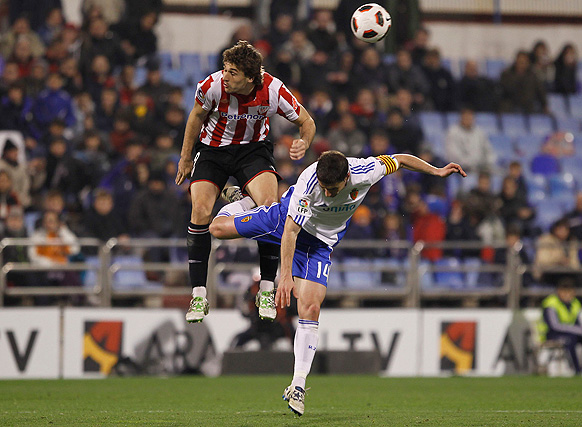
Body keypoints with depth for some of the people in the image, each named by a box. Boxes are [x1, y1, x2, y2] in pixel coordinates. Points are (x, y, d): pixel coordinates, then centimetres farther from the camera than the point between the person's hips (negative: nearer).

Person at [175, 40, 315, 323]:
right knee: (200, 212, -16)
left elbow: (306, 122, -7)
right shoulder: (212, 86, -24)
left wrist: (303, 144, -29)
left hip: (253, 149, -1)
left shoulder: (273, 91, -24)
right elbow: (197, 117, -2)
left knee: (270, 206, -23)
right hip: (212, 149, 1)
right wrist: (186, 158, 6)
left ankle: (267, 289, -12)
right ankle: (198, 296, -7)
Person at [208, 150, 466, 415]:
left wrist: (436, 171, -3)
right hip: (286, 218, -1)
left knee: (310, 309, -12)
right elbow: (290, 231, -34)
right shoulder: (309, 182, -36)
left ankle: (298, 386, -8)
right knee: (219, 228, -1)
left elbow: (400, 160, -9)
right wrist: (286, 276, -39)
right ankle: (244, 203, 35)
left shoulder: (365, 172, -30)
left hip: (319, 243, 1)